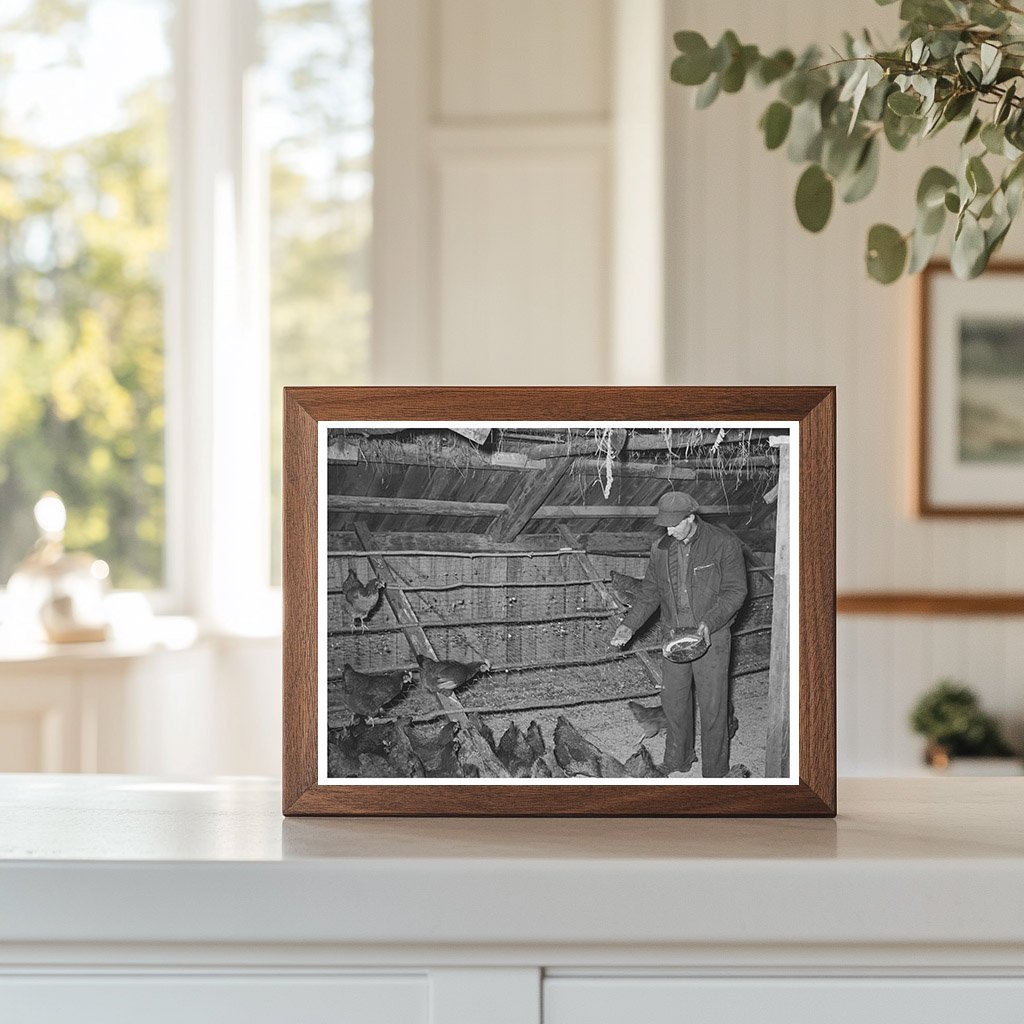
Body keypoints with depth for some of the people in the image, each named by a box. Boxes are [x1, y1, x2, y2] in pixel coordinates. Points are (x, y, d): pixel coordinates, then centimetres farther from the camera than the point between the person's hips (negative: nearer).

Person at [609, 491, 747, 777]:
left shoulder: (723, 544, -12)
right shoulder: (661, 549, 3)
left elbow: (735, 591, -12)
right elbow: (650, 592, 11)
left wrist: (709, 622, -25)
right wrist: (629, 625, -2)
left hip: (712, 636, -5)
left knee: (712, 706, 1)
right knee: (673, 701, 13)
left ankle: (713, 773, 13)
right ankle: (678, 764, 31)